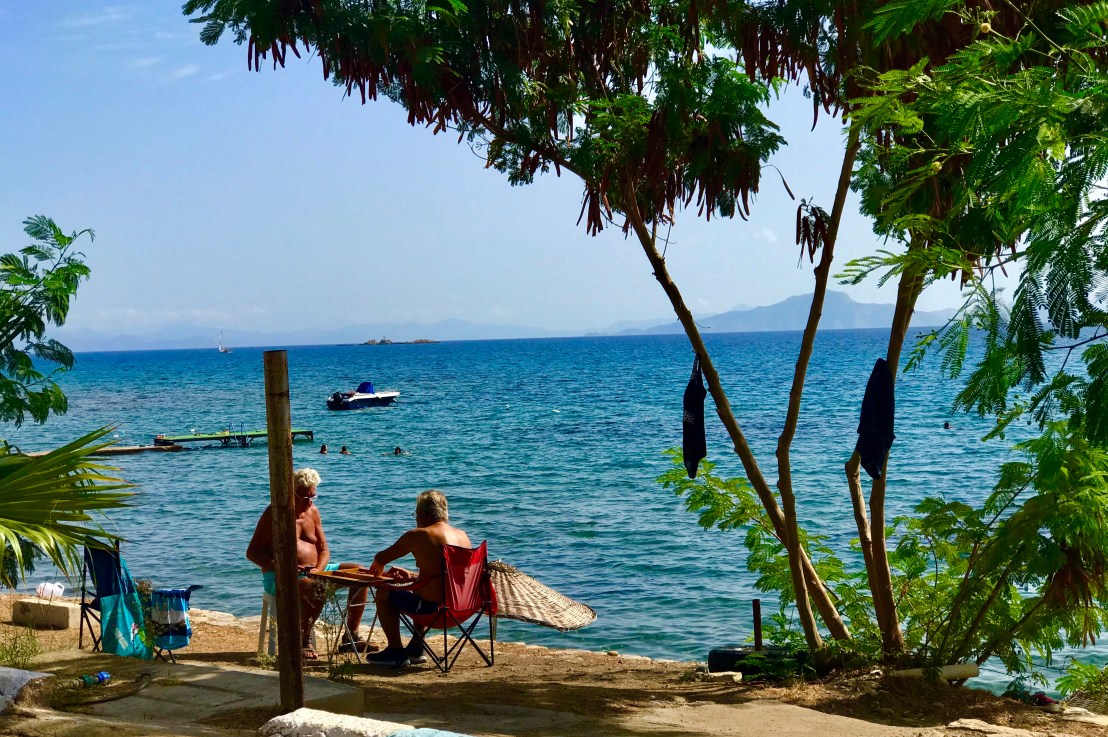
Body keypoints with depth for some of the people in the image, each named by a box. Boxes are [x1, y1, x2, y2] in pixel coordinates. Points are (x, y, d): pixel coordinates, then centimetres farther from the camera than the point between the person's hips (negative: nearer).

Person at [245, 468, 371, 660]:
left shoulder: (312, 511, 14)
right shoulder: (275, 514, -6)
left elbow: (324, 549, 15)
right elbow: (252, 552, -9)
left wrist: (319, 570, -8)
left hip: (313, 572, 7)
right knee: (313, 587, -40)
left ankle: (351, 636, -4)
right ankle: (304, 642, -25)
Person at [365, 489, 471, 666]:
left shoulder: (417, 536, -9)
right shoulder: (463, 536, 9)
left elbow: (380, 559, 1)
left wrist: (377, 568, 24)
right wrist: (412, 577, 23)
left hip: (434, 607, -8)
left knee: (383, 594, 13)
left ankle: (396, 651, 20)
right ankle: (416, 649, 40)